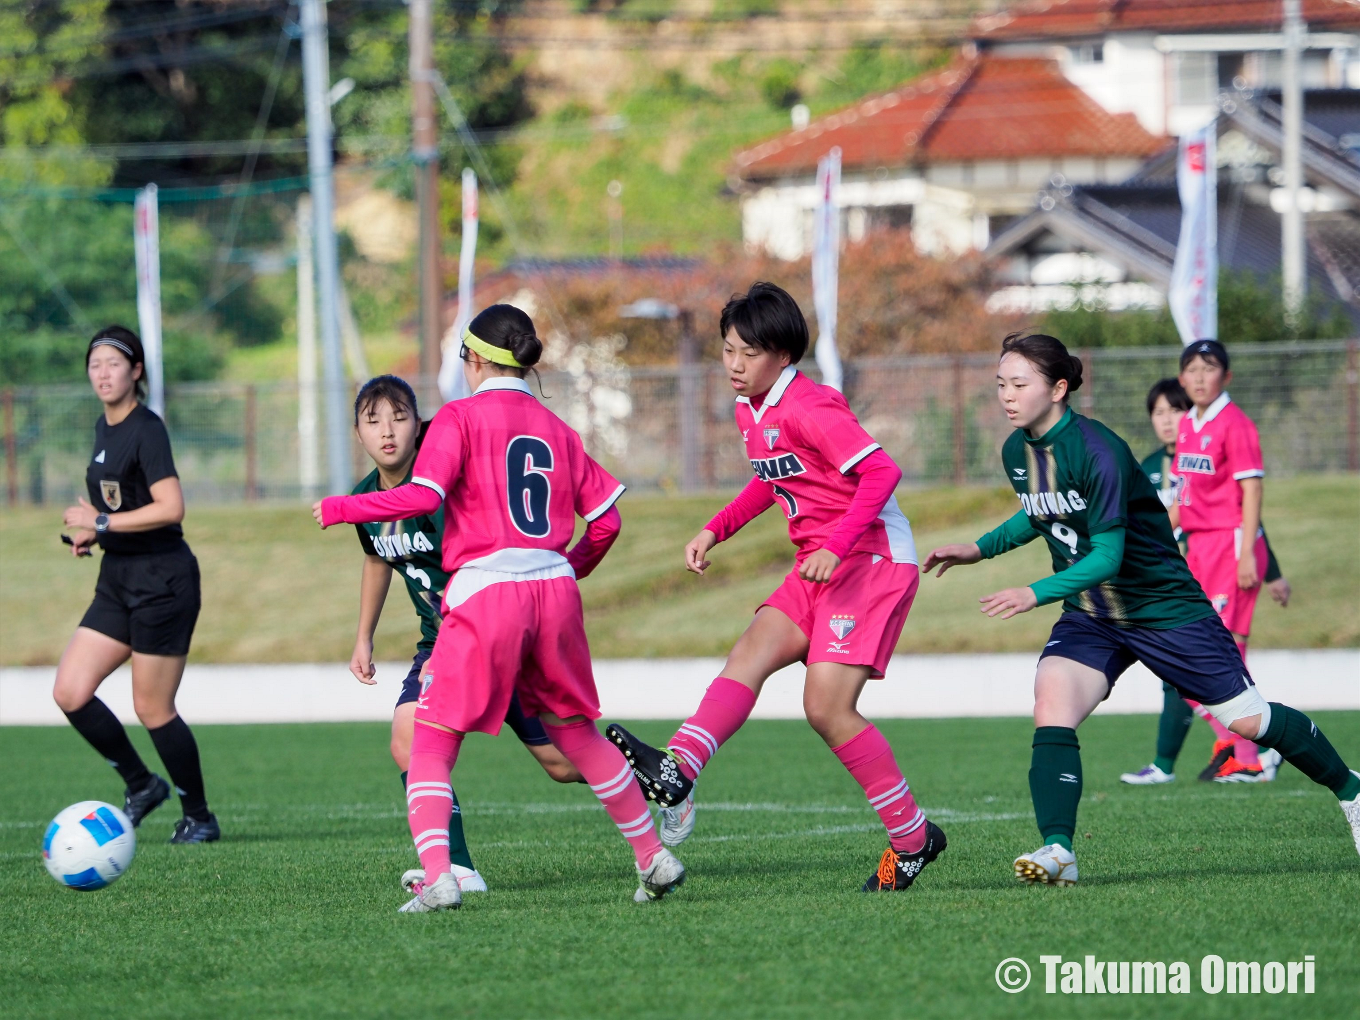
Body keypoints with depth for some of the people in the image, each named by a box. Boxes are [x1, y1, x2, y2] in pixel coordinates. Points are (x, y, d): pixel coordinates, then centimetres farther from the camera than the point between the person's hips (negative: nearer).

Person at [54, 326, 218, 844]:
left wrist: (102, 522, -19)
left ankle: (199, 816, 13)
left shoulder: (146, 429, -15)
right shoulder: (104, 427, 12)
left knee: (152, 708, -3)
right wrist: (90, 530, 9)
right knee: (69, 692, 0)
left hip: (162, 580, -9)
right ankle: (140, 784, 17)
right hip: (118, 580, 9)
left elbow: (170, 507, -23)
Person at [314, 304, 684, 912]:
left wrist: (338, 510, -3)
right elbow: (605, 520, 13)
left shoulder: (461, 417, -1)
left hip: (485, 590, -5)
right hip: (555, 589, 5)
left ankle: (436, 878, -16)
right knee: (575, 731, 21)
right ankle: (653, 858, 23)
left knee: (432, 741, 1)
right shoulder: (555, 428, 15)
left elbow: (423, 496, -14)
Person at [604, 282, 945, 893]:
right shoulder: (749, 411, 12)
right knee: (749, 655, -13)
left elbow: (881, 471, -24)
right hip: (820, 569, 9)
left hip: (872, 559, -9)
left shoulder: (809, 408, -17)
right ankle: (675, 774, -33)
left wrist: (836, 548, -30)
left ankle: (913, 839, -2)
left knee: (826, 706, -14)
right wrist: (716, 531, 20)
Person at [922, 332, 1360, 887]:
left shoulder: (1098, 452, -26)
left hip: (1164, 607, -6)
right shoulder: (1017, 451, -3)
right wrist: (980, 548, 8)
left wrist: (1035, 594, -38)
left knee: (1246, 720, 4)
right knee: (1052, 705, -22)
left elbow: (1107, 556, -29)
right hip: (1089, 616, 6)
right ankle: (1057, 851, -29)